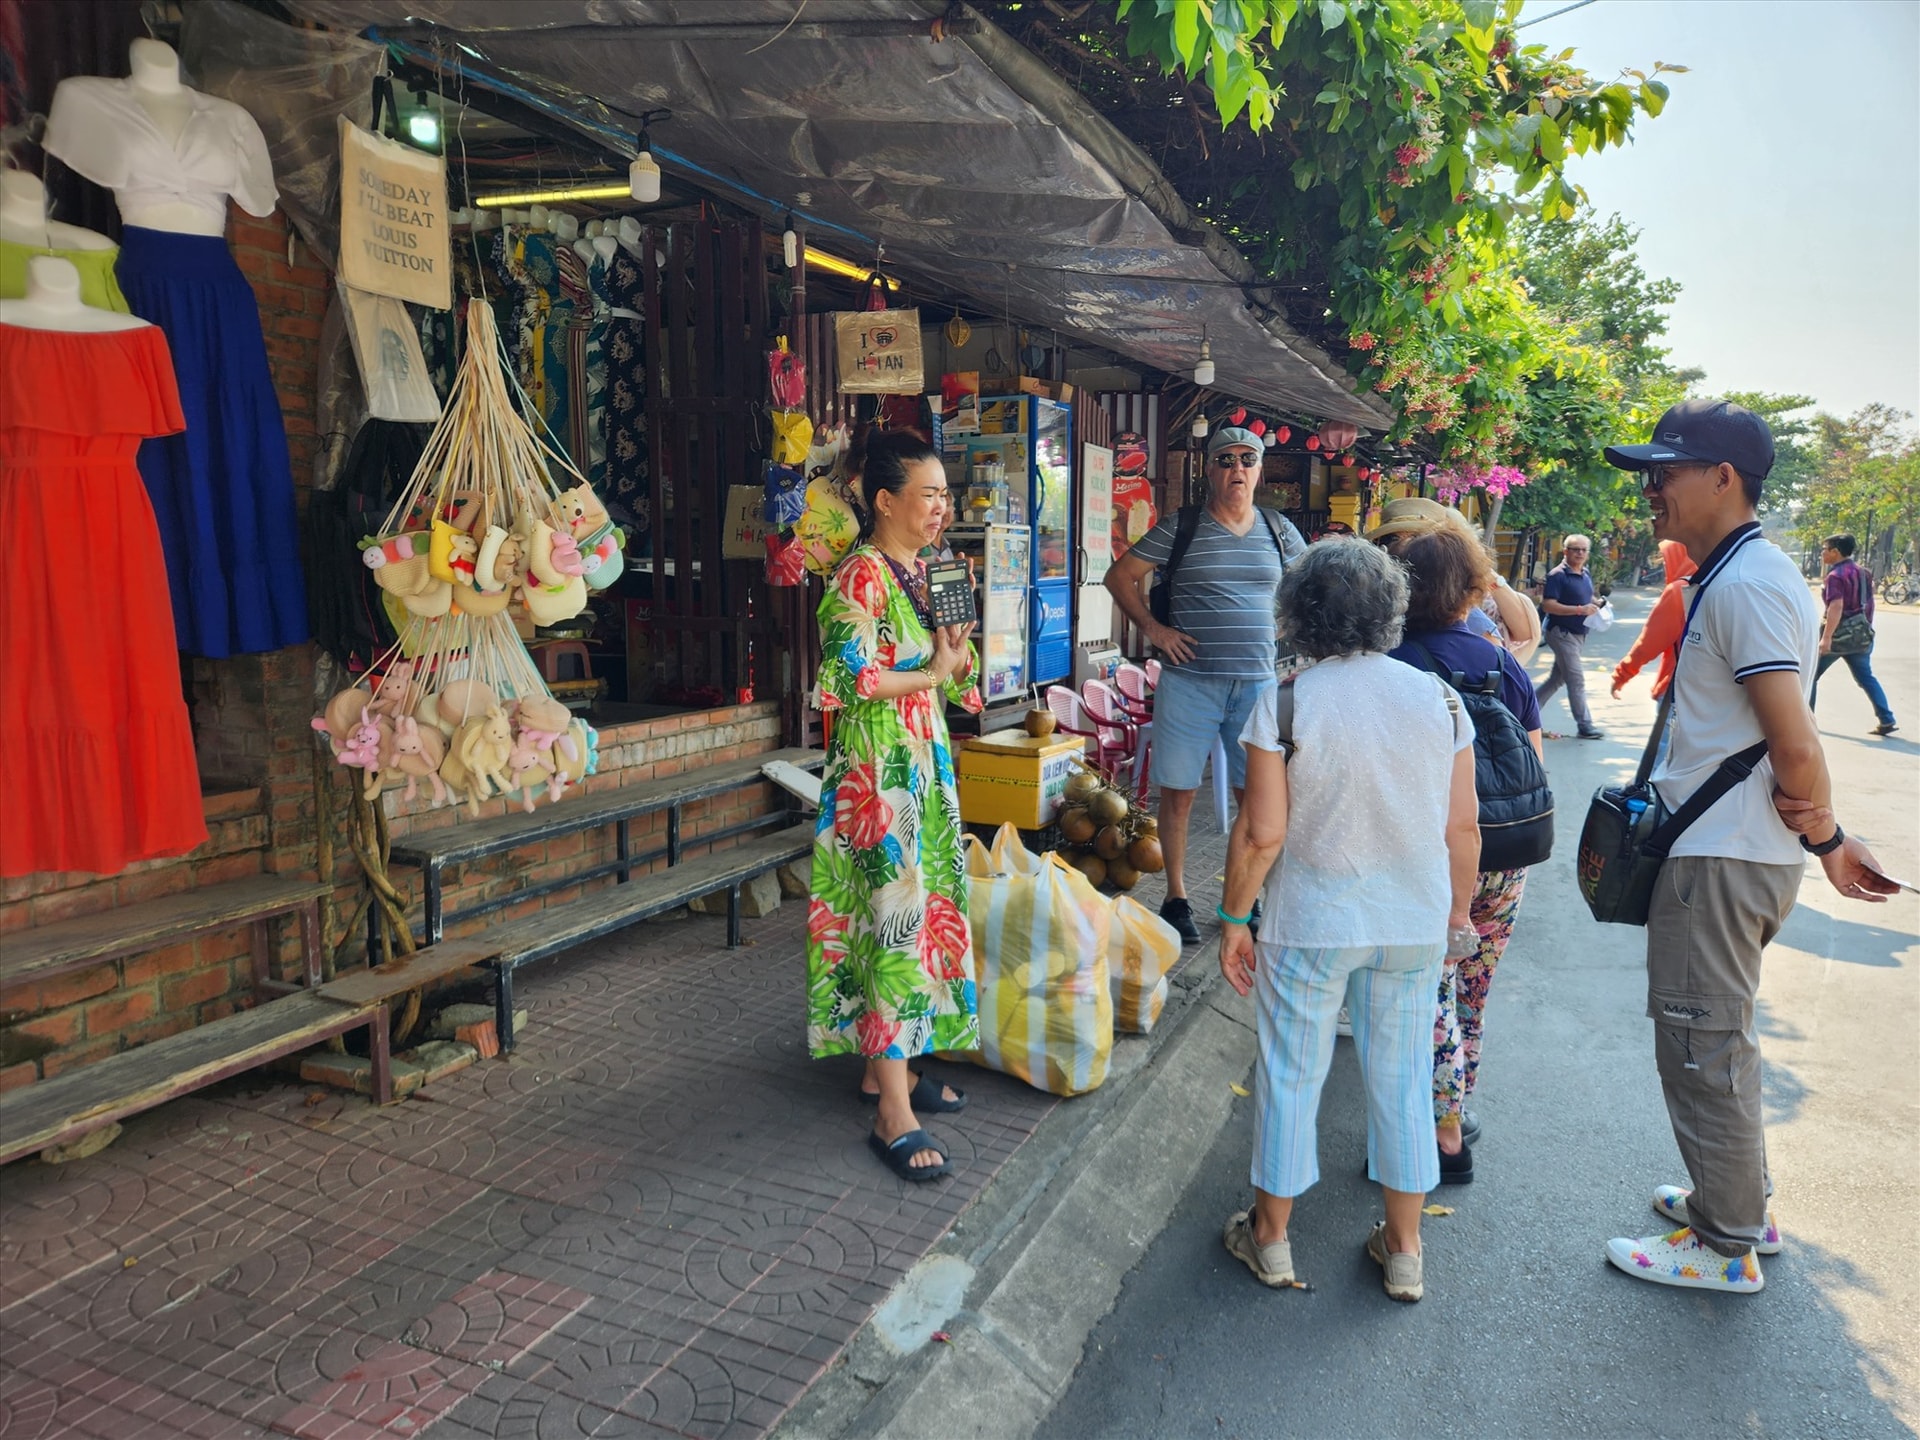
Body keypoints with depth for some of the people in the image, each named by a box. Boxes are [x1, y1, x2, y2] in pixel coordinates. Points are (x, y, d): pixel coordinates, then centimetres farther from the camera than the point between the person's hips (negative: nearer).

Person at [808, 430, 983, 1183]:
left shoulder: (915, 570, 13)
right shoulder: (863, 573, -14)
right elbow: (849, 677, -22)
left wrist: (954, 655, -2)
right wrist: (934, 673, -13)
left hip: (921, 766, 9)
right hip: (877, 770, -9)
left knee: (920, 913, 14)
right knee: (894, 922, -7)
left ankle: (887, 1064, 28)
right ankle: (894, 1116, 0)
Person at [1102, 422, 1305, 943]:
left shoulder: (1278, 529, 9)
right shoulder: (1180, 528, -1)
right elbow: (1119, 577, 3)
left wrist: (1282, 632, 9)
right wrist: (1153, 629, -5)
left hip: (1258, 683, 3)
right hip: (1189, 681, -2)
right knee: (1178, 793, 3)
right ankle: (1176, 898, 17)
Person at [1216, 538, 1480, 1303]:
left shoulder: (1284, 702, -14)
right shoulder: (1439, 697, -3)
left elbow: (1261, 832, -15)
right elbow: (1463, 826, 0)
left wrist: (1234, 917, -3)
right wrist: (1457, 912, 14)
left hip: (1311, 922, -3)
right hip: (1415, 921, 3)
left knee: (1292, 1073, 12)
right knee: (1402, 1075, 16)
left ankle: (1271, 1236, 29)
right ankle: (1404, 1250, 29)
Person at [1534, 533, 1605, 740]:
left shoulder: (1586, 575, 13)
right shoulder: (1557, 575, -14)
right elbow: (1548, 605, -21)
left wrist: (1595, 607, 4)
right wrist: (1580, 610, -25)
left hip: (1579, 634, 9)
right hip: (1562, 632, -9)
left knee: (1557, 677, 13)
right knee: (1576, 680, -7)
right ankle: (1584, 725, -1)